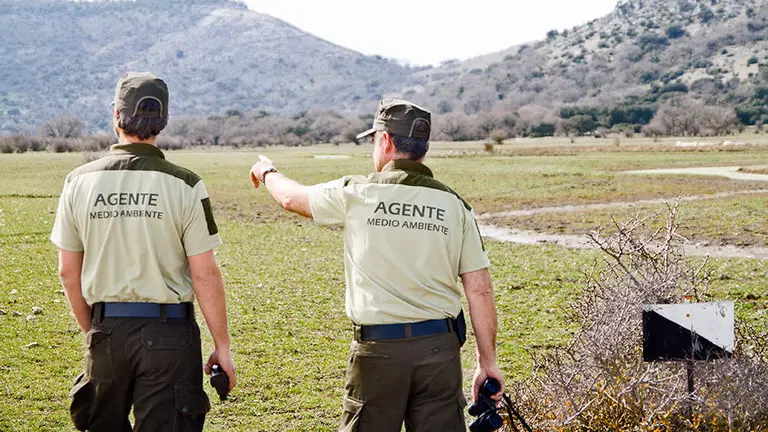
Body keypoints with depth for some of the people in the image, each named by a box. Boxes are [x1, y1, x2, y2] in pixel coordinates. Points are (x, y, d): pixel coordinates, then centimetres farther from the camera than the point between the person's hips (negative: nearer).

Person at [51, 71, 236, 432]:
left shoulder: (79, 181, 0)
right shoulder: (184, 185, -9)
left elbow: (68, 272, 5)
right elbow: (205, 275, -9)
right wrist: (222, 347, -1)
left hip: (106, 331, 3)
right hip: (168, 333, -3)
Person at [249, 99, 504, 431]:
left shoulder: (356, 194, -3)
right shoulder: (454, 205, 2)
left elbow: (292, 198, 16)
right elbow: (479, 291, -1)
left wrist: (268, 172, 39)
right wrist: (487, 362, 5)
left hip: (377, 350, -1)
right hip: (439, 349, 2)